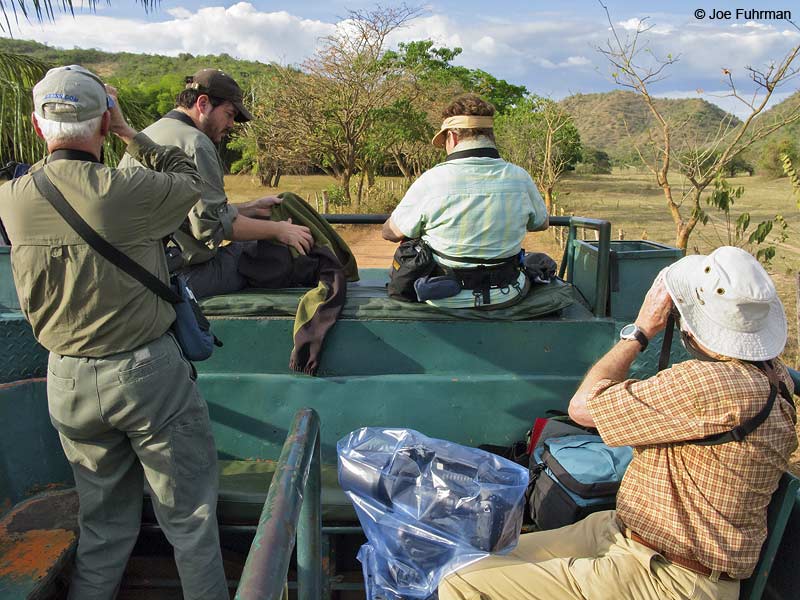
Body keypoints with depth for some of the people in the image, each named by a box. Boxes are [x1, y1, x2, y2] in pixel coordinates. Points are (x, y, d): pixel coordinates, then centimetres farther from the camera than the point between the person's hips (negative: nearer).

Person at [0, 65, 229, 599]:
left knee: (104, 522, 23)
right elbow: (192, 182, -1)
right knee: (190, 517, 12)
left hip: (68, 383, 6)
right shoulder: (123, 192, -20)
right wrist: (131, 135, 4)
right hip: (148, 374, -5)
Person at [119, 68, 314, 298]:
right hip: (185, 277, -10)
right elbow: (213, 223, -20)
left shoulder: (146, 135, 19)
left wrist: (252, 208, 18)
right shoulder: (194, 143, -14)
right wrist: (277, 230, -9)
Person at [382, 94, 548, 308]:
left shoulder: (431, 181, -19)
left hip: (444, 300, -2)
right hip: (506, 297, 3)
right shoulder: (520, 178, -9)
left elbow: (390, 233, -6)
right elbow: (541, 224, 11)